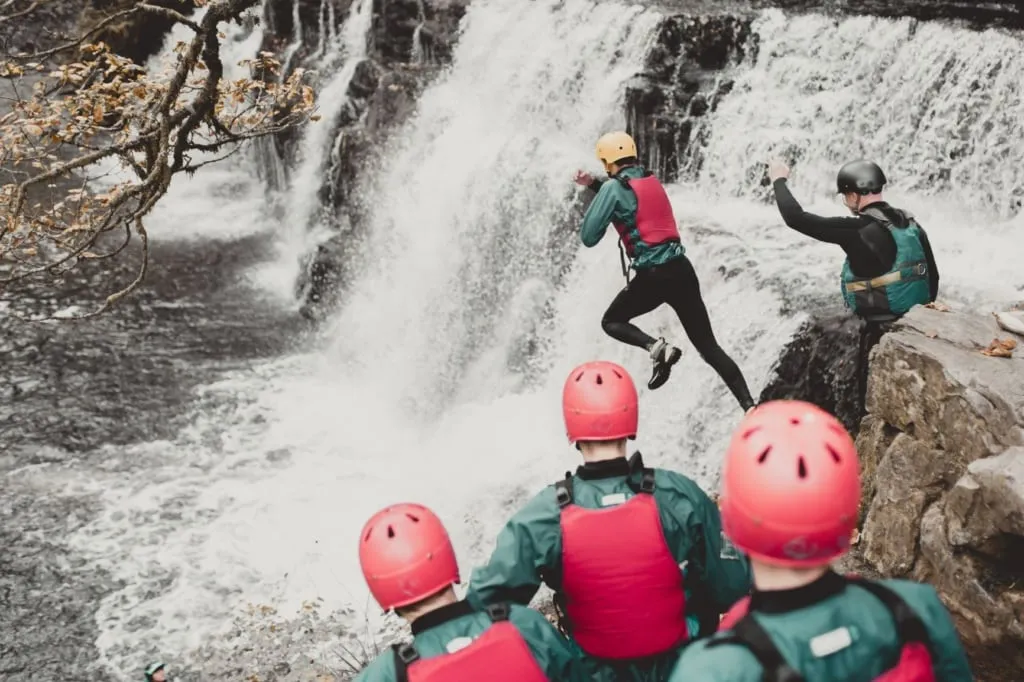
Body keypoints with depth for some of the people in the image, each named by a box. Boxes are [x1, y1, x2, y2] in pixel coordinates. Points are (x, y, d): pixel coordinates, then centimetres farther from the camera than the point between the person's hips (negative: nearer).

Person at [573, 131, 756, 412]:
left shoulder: (614, 187, -5)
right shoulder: (652, 180, 16)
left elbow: (589, 238, -4)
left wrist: (592, 207, 13)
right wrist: (593, 184, 34)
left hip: (653, 275, -6)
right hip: (683, 270, 6)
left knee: (611, 322, 19)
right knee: (708, 346, 10)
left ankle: (657, 347, -9)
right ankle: (749, 405, -1)